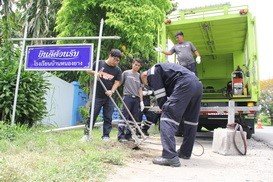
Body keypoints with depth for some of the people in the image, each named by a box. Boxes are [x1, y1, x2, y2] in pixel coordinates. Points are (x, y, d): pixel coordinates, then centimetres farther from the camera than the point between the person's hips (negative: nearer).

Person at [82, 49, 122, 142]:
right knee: (92, 115, 3)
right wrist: (95, 73, -13)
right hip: (97, 96, -2)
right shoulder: (99, 63, 0)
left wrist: (112, 91, -17)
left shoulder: (117, 70, 5)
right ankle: (87, 133, 15)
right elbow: (88, 71, 8)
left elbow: (117, 82, 0)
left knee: (108, 117, 6)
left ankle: (106, 135, 16)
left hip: (109, 97, 2)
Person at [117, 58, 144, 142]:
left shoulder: (139, 76, 14)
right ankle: (121, 135, -2)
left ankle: (128, 135, 14)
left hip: (136, 99, 5)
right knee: (125, 117, -7)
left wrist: (141, 101, 10)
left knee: (134, 118, 4)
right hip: (127, 97, -4)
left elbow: (140, 89, 14)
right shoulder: (126, 73, 4)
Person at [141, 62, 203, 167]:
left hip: (185, 84, -10)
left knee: (167, 117, -10)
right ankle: (185, 152, 32)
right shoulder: (161, 68, 37)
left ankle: (170, 157, -17)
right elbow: (169, 93, 33)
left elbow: (160, 96, 1)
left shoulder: (152, 73, 9)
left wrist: (164, 109, 12)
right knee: (191, 120, 17)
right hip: (198, 85, 10)